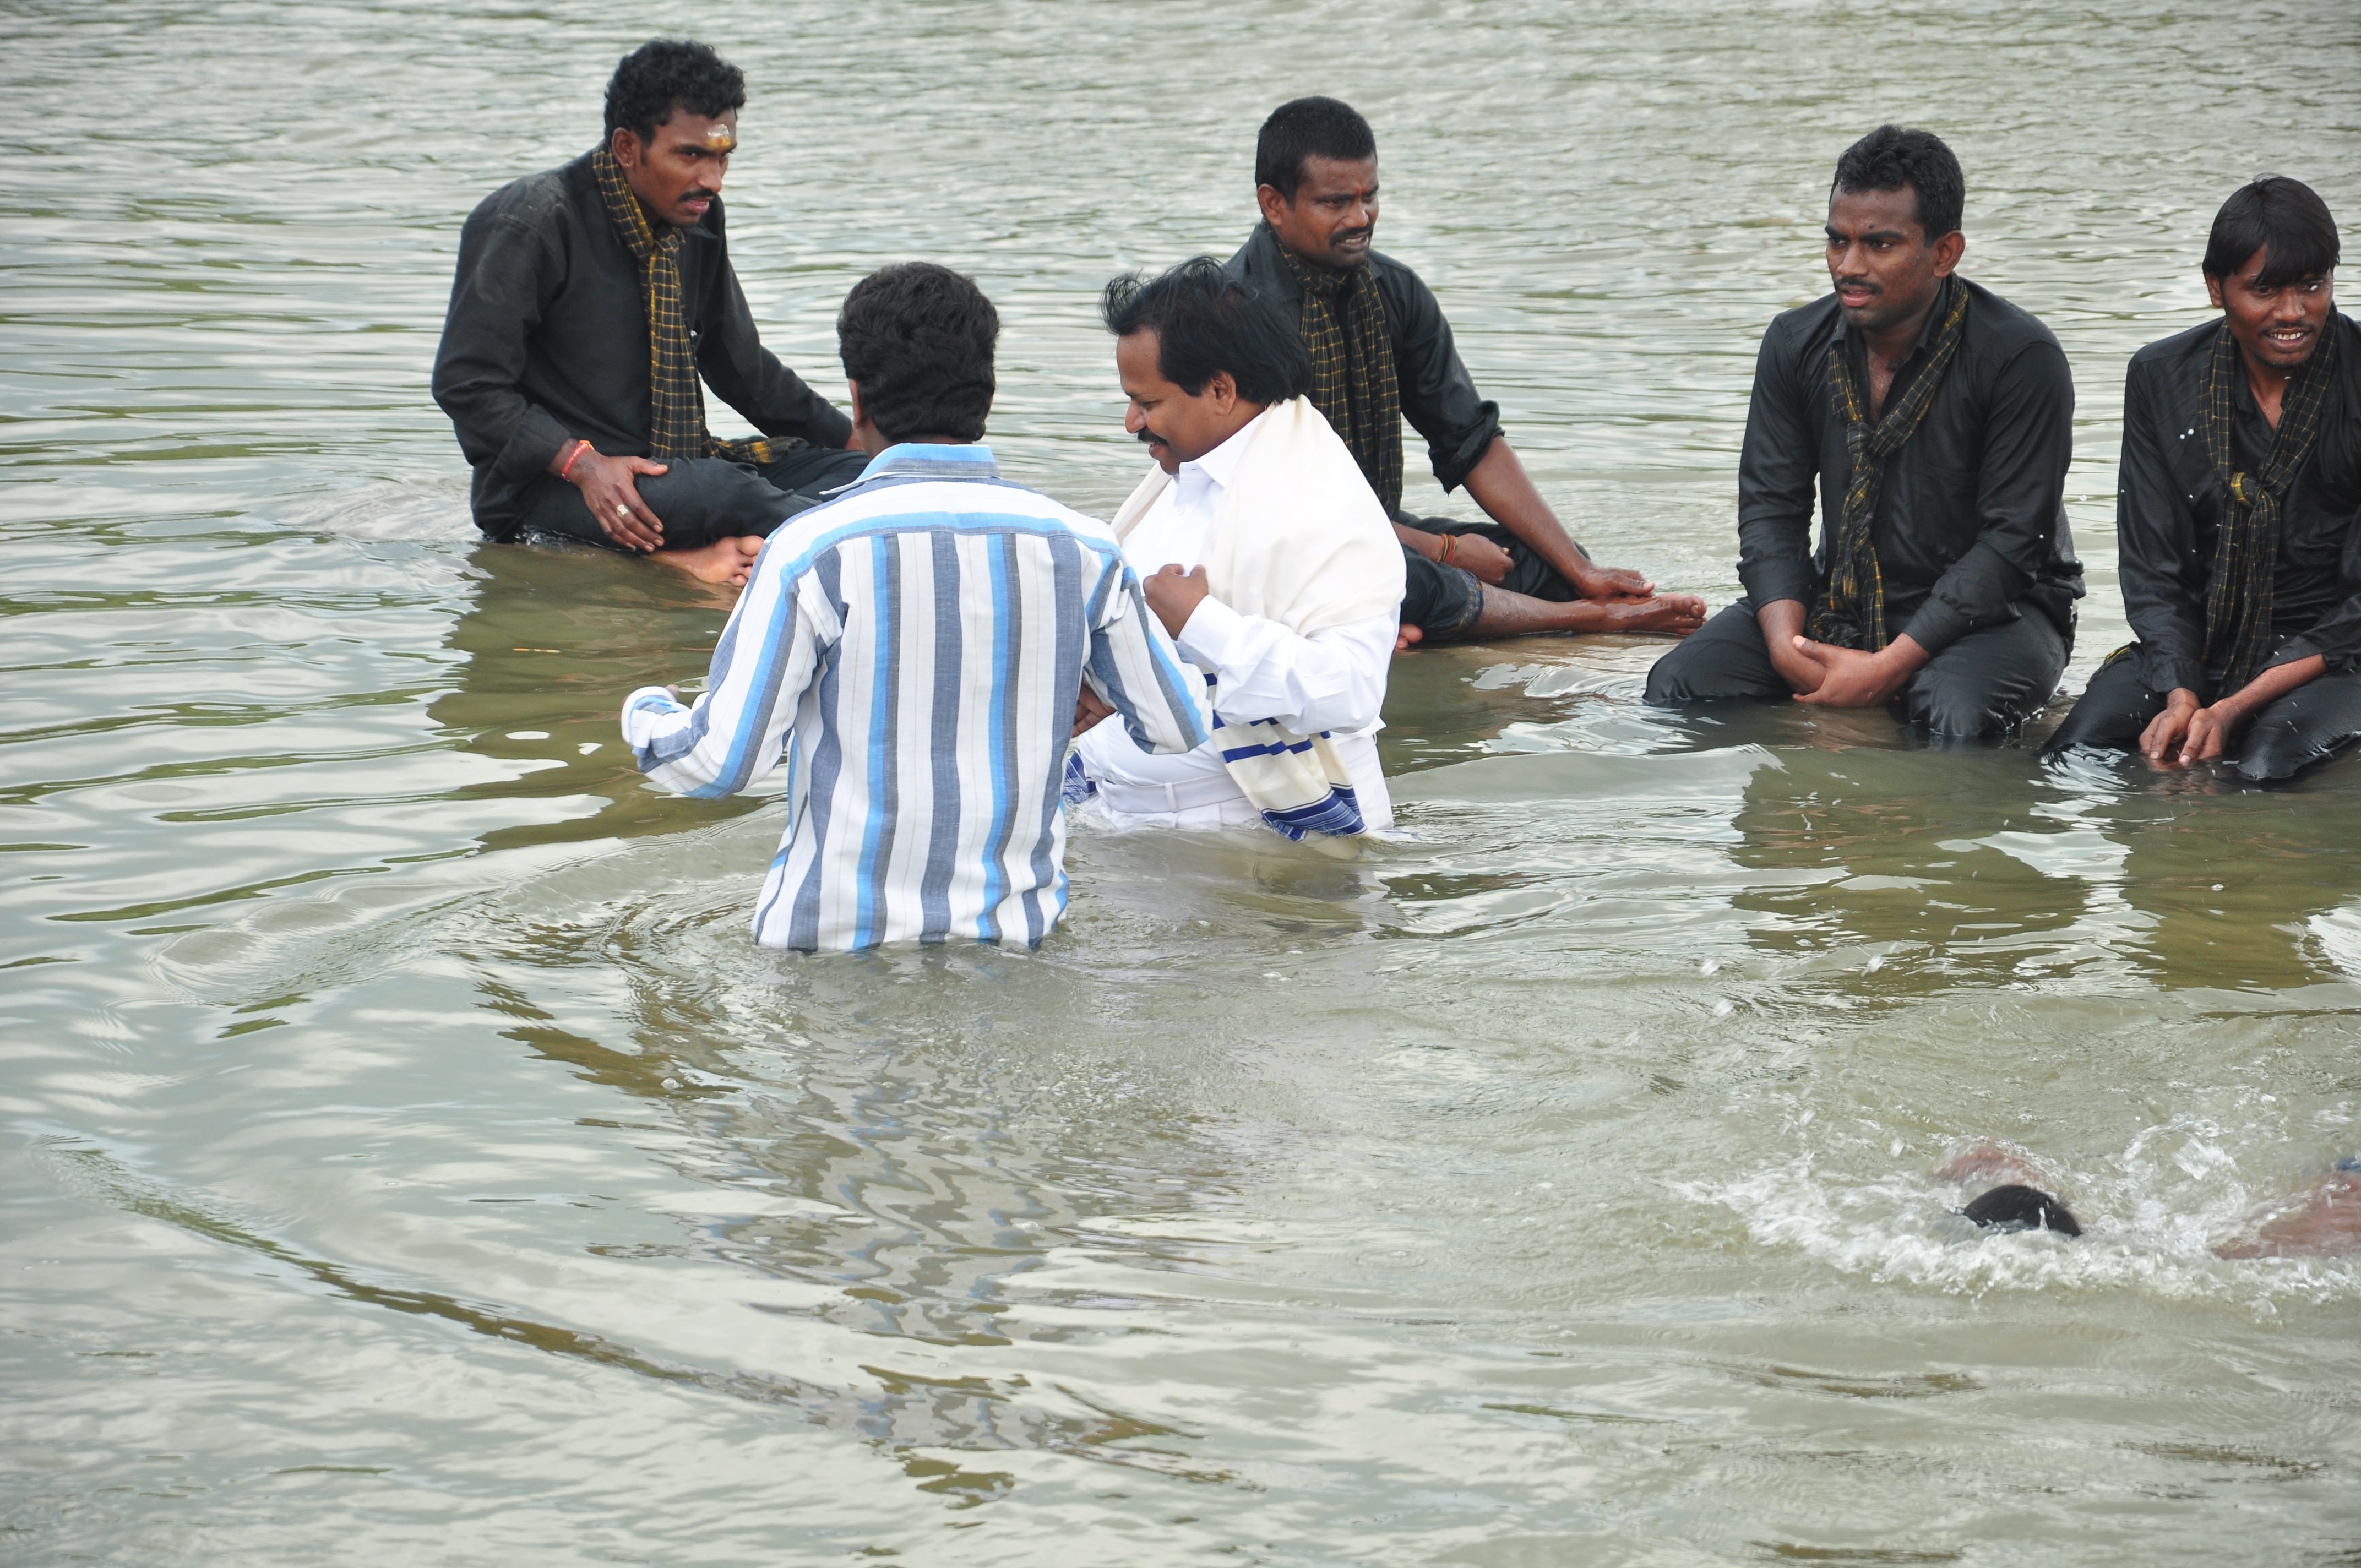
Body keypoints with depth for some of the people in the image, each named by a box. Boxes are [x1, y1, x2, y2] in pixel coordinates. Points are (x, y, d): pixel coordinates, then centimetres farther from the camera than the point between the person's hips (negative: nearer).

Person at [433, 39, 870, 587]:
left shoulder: (695, 215, 8)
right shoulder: (531, 224, -13)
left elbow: (741, 366, 19)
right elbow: (466, 383, -14)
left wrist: (854, 438, 9)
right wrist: (580, 463, -26)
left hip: (674, 463, 7)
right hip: (546, 482, -7)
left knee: (856, 474, -15)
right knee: (719, 490, -35)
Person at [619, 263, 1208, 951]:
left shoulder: (814, 549, -8)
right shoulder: (1078, 546, 3)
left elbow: (719, 760, -7)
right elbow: (1178, 726, 13)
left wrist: (642, 710, 15)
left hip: (836, 937, -3)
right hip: (1017, 933, 3)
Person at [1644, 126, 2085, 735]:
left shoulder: (2021, 358, -16)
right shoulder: (1796, 343, 0)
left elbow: (2012, 540, -18)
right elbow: (1770, 506, 0)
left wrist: (1889, 667, -26)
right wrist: (1786, 644, -20)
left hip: (1992, 609, -5)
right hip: (1840, 598, 5)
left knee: (1957, 715, -37)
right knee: (1679, 685, -15)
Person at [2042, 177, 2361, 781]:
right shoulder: (2161, 378, 2)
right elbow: (2152, 570, 3)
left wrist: (2236, 707, -19)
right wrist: (2180, 697, -17)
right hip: (2197, 646, 3)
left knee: (2267, 772, -33)